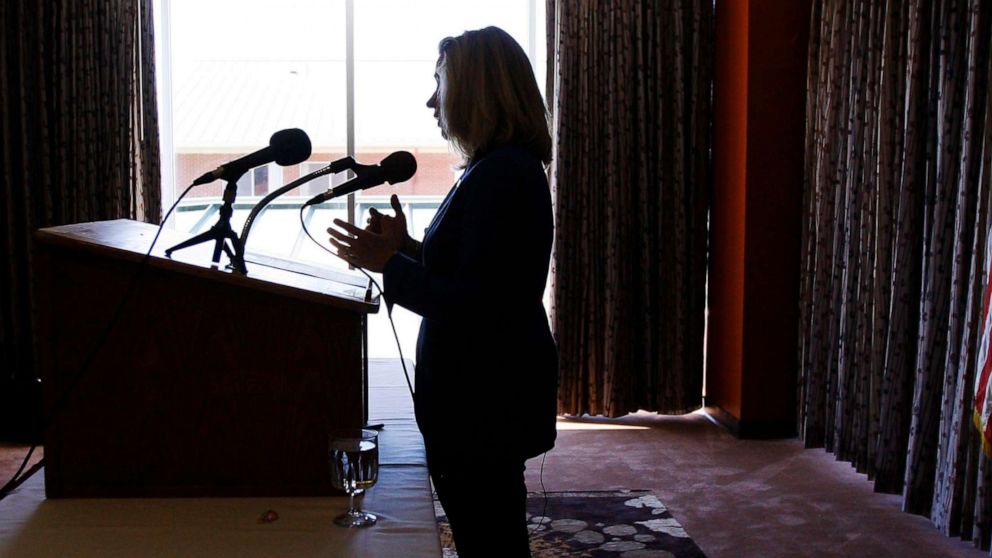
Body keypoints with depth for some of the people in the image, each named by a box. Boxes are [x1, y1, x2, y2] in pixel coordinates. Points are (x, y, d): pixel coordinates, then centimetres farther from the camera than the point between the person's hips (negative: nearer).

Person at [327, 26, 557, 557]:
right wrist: (405, 246, 9)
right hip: (493, 382, 10)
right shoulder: (512, 168, 11)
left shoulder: (499, 177, -22)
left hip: (485, 393, -10)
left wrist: (387, 263, -15)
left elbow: (470, 304, -26)